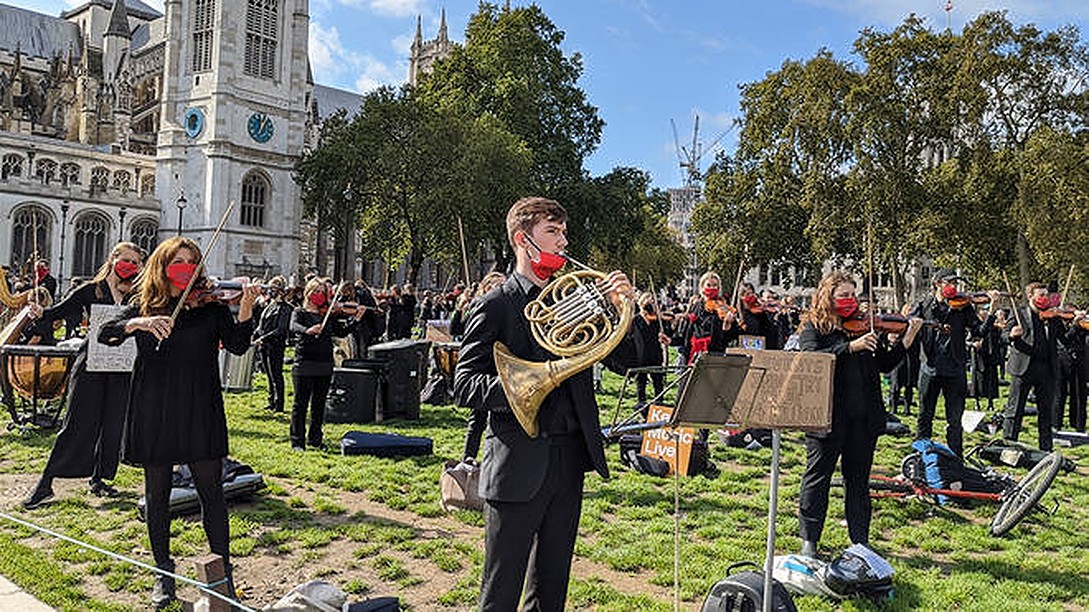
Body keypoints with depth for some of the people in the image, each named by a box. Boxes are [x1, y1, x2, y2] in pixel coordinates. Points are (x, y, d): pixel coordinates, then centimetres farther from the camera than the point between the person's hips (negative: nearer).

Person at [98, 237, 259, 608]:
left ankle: (224, 576, 11)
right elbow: (105, 334, -5)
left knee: (211, 491, 0)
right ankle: (163, 574, 27)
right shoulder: (144, 308, 7)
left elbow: (237, 346, -10)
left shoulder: (210, 306, 2)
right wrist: (138, 323, -23)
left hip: (199, 412, -2)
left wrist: (245, 311, -27)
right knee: (157, 494, 11)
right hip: (153, 413, 2)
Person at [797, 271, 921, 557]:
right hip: (826, 415, -4)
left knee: (858, 479, 13)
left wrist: (906, 338, -3)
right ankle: (809, 540, 17)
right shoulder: (814, 326, -1)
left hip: (863, 417, 4)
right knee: (817, 476, 5)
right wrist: (850, 347, -24)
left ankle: (860, 541, 25)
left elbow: (885, 364, 9)